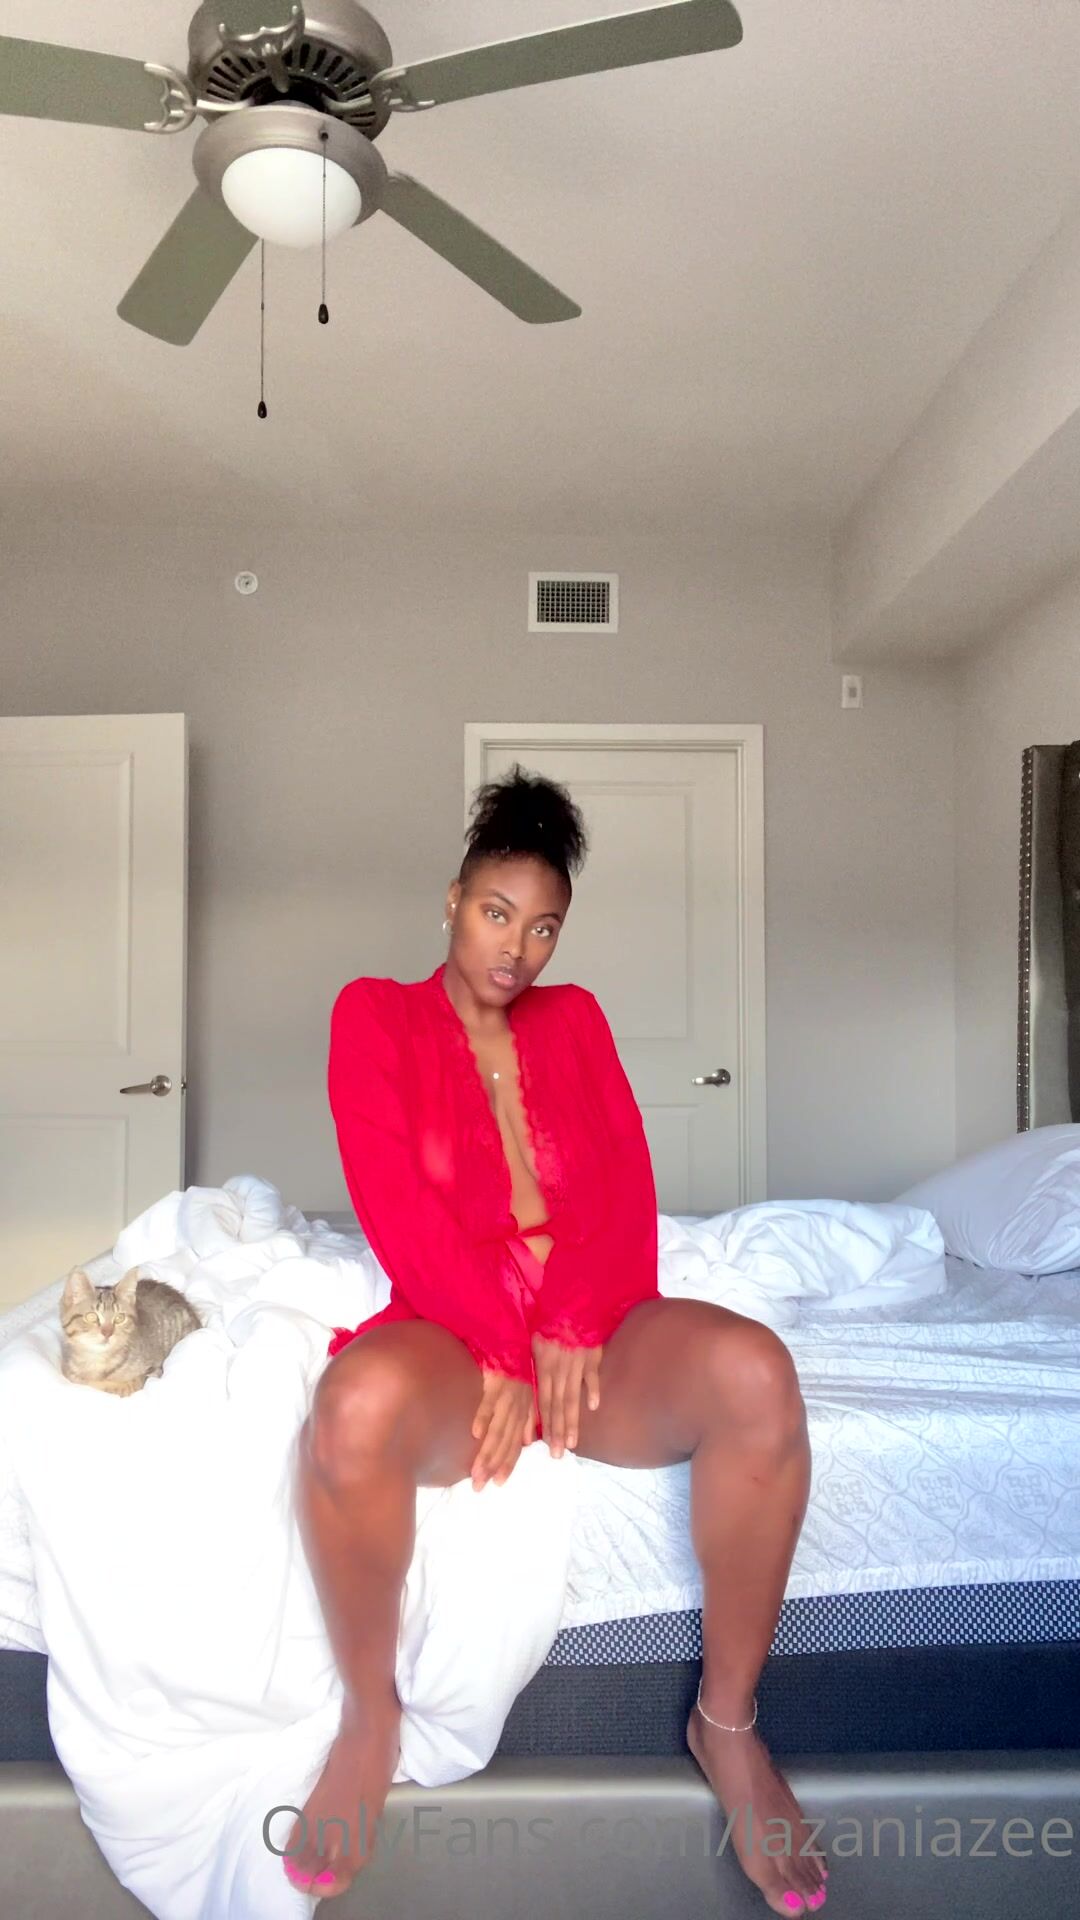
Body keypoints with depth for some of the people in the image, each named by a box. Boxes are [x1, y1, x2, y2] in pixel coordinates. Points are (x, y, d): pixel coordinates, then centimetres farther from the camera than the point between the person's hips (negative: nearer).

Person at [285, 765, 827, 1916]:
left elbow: (627, 1183, 6)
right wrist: (504, 1345, -15)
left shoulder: (572, 1018, 18)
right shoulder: (376, 1014, 8)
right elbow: (393, 1199, -5)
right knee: (357, 1408, -38)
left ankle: (728, 1721, -6)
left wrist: (573, 1327, -12)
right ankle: (369, 1716, -8)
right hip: (449, 1323, -2)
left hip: (591, 1325, 3)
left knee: (754, 1374, -30)